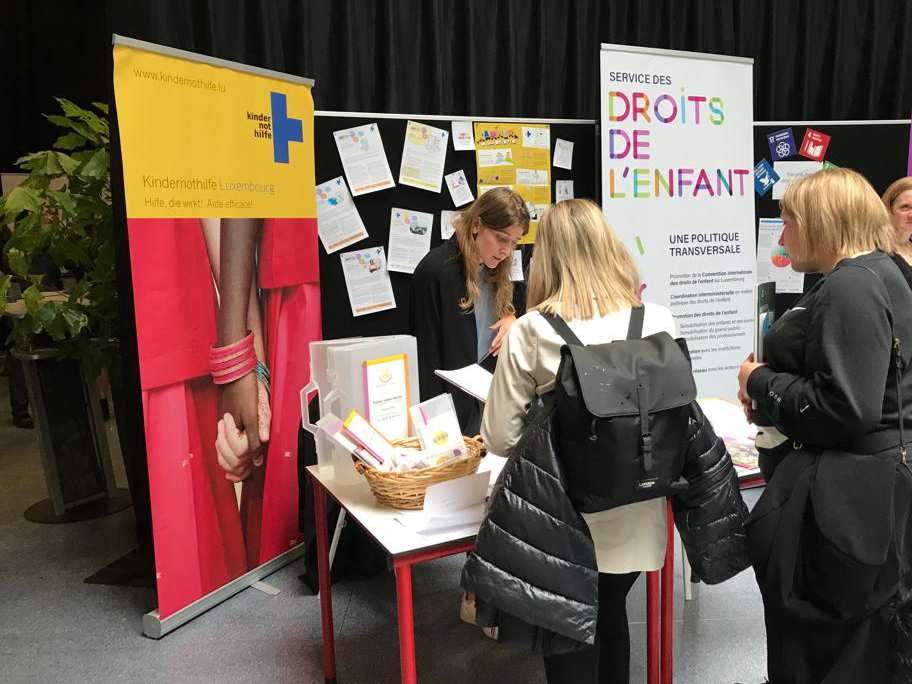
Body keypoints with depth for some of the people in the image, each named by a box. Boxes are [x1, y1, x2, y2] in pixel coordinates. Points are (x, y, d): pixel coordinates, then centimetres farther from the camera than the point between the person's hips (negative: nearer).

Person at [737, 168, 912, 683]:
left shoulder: (851, 287, -21)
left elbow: (846, 410, -29)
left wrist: (761, 383, -15)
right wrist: (771, 392, 6)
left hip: (844, 499, -10)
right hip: (867, 485, 10)